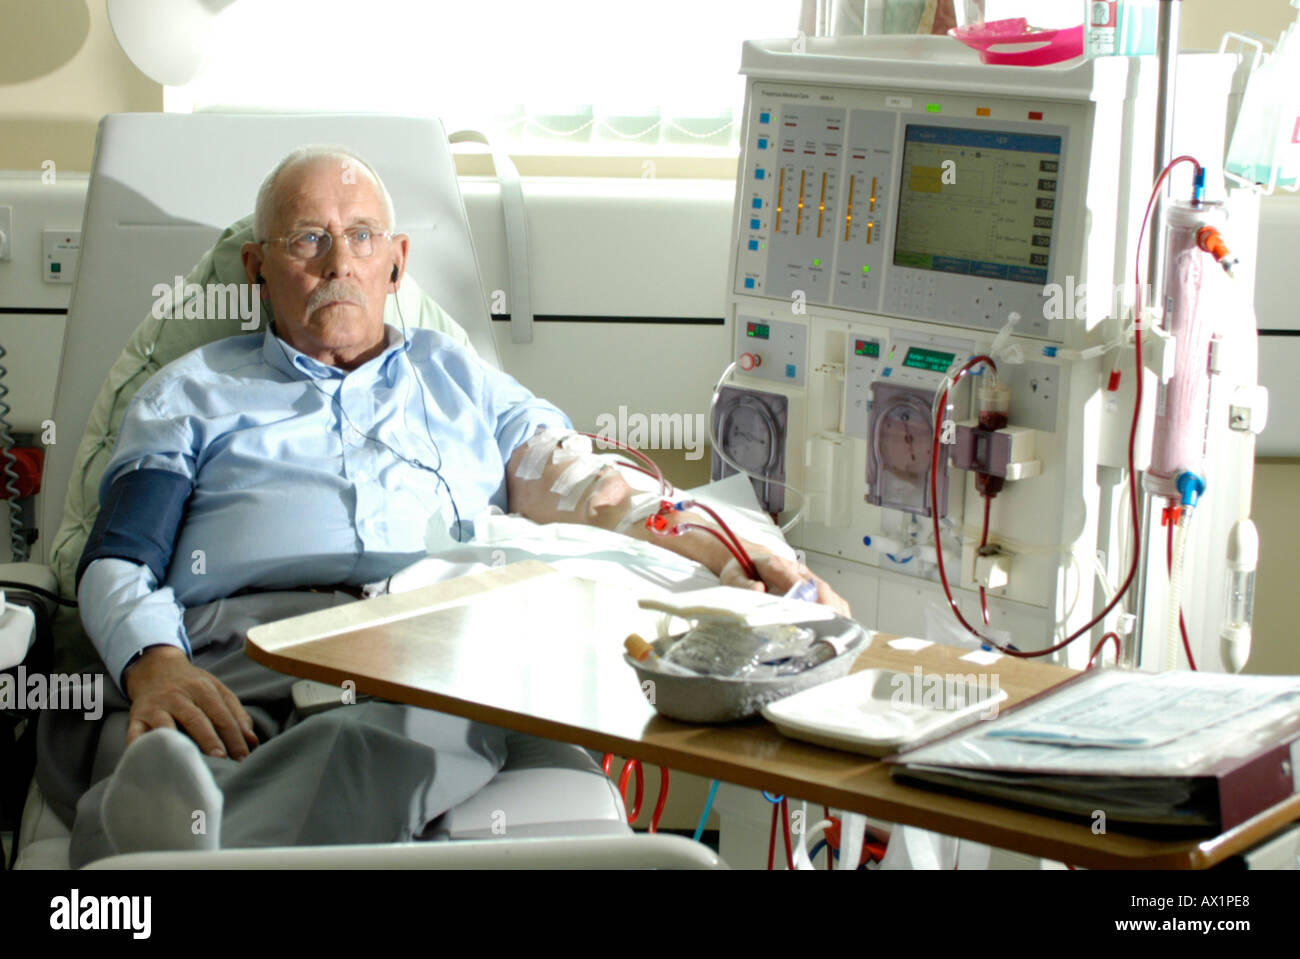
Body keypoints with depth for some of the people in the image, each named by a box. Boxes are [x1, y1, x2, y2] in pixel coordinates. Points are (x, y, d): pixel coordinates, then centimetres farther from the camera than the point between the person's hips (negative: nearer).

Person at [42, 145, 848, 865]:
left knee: (371, 749, -42)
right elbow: (120, 562, 14)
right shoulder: (194, 394, 28)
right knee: (164, 756, -39)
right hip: (243, 640, 2)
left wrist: (736, 561, -2)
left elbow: (588, 494, 19)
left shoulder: (463, 381, 33)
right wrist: (155, 663, -12)